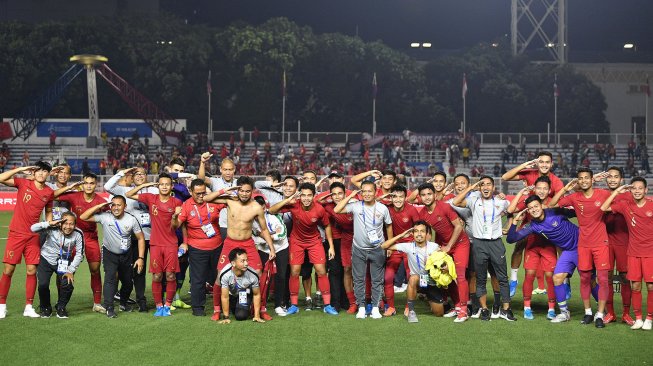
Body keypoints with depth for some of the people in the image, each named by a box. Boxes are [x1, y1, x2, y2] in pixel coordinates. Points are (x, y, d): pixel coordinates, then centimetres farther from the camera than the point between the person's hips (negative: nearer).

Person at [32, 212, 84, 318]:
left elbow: (79, 254, -13)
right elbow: (33, 228, -29)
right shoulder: (52, 229, -24)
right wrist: (50, 223, -38)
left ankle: (61, 307, 14)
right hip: (46, 260, -1)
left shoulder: (78, 234, -20)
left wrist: (70, 271, -18)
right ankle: (45, 308, 12)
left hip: (64, 263, 1)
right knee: (43, 284, -19)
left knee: (68, 284, -18)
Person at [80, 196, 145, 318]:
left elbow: (140, 238, -7)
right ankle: (109, 308, -17)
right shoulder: (105, 217, -19)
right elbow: (83, 217, -23)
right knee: (110, 277, -22)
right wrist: (99, 206, -29)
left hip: (126, 254, 2)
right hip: (109, 253, -2)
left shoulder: (131, 220, -15)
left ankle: (123, 303, 38)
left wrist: (141, 258, -13)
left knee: (128, 282, 11)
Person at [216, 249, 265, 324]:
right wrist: (226, 317, -20)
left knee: (241, 316, -20)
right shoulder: (225, 274, -37)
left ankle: (249, 308, 15)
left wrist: (257, 316, -16)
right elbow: (225, 297, -25)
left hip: (245, 295, -3)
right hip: (231, 294, 3)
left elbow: (257, 295, -15)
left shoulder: (253, 275, -33)